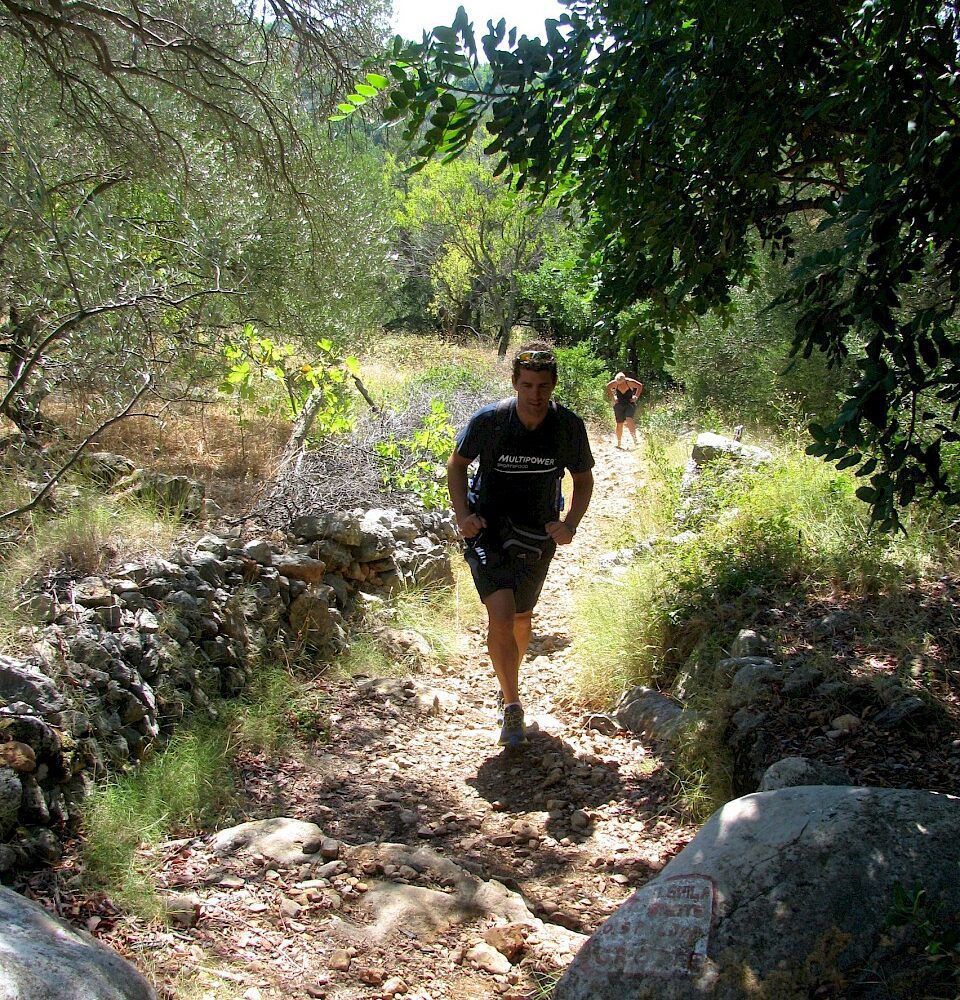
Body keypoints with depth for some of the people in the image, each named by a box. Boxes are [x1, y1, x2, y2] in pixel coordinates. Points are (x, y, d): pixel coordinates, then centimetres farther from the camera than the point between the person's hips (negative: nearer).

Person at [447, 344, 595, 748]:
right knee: (501, 616, -18)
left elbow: (583, 479, 3)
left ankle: (507, 684, 46)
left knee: (522, 618, 18)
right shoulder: (488, 420, -17)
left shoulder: (569, 426, -12)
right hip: (489, 529, -2)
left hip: (538, 534, 3)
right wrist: (463, 514, -12)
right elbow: (457, 464, 0)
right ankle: (512, 706, -2)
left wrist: (570, 524, -12)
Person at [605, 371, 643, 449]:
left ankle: (635, 440, -22)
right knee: (619, 424, 1)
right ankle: (619, 444, 13)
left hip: (630, 404, -2)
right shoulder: (614, 383, -11)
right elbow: (608, 387, 12)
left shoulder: (630, 382, -16)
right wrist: (612, 397, 6)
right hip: (619, 405, 2)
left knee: (629, 420, -24)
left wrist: (636, 396, -3)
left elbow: (640, 386, 2)